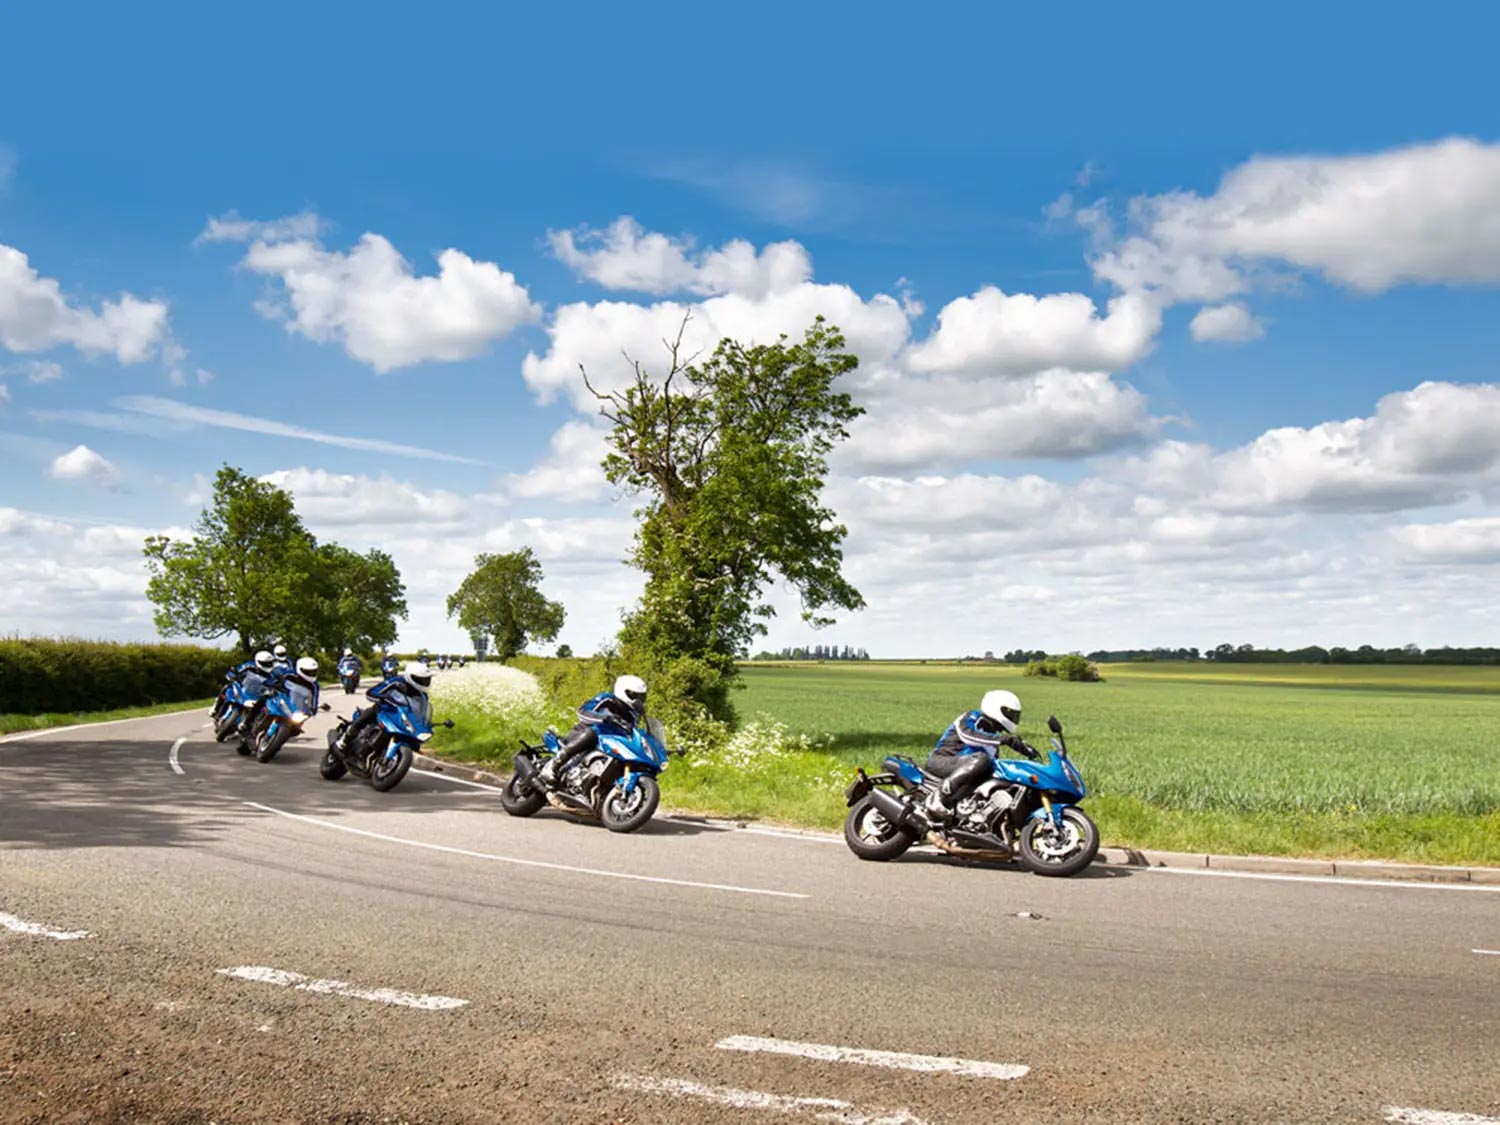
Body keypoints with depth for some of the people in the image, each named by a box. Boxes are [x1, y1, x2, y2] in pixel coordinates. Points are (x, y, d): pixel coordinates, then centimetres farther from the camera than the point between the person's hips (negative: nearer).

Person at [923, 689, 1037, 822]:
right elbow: (967, 735, -26)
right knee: (981, 759, -34)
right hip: (941, 761, -8)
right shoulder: (971, 718, -2)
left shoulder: (992, 736, 23)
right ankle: (938, 794, -41)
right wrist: (1001, 739, -35)